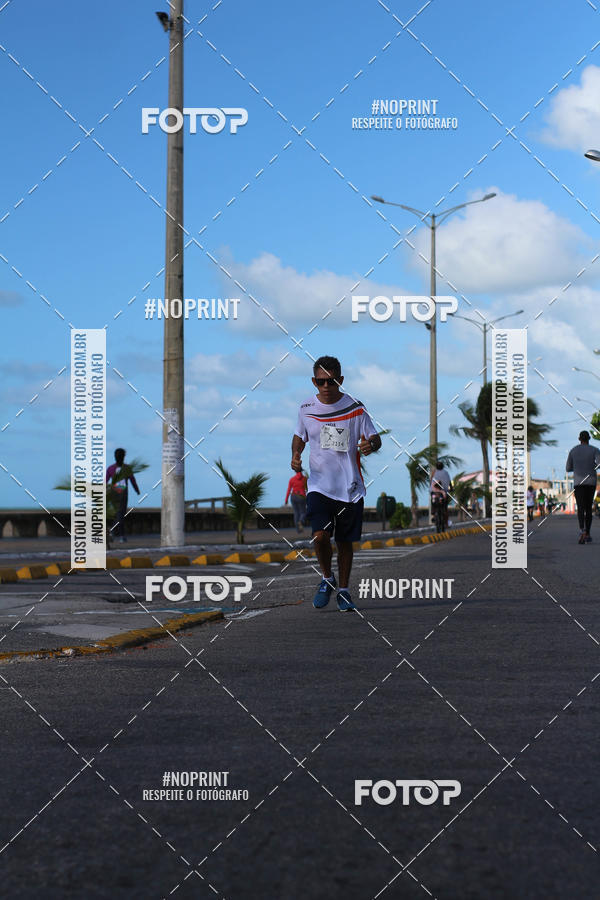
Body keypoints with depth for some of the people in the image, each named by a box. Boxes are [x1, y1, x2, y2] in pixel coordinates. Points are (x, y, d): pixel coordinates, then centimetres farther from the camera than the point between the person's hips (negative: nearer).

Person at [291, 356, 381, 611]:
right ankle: (327, 579, 11)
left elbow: (375, 438, 1)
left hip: (350, 487, 0)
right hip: (319, 484, 0)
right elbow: (299, 436, 18)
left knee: (344, 541, 7)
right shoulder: (307, 408, 1)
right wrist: (295, 455, -1)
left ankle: (343, 591, 25)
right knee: (320, 536, -16)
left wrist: (370, 445, -23)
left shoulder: (355, 408, -5)